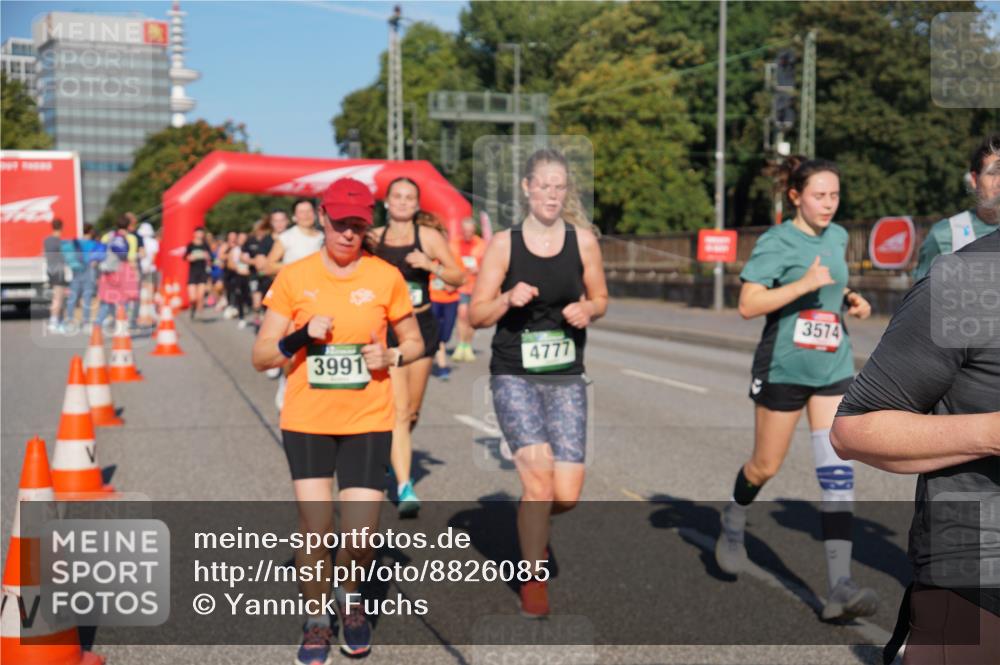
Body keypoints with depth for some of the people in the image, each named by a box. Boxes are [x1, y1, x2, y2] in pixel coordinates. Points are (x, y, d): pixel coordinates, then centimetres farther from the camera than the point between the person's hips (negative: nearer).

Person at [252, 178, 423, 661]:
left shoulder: (386, 278, -1)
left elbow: (414, 342, 11)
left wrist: (392, 357, -11)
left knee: (361, 533, -5)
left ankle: (350, 598, 29)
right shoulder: (293, 278, -2)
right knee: (314, 526, -4)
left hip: (368, 422, 0)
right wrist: (301, 337, -18)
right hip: (306, 422, 0)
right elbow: (260, 357, 1)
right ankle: (316, 621, 20)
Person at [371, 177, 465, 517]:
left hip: (422, 326, 1)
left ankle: (396, 457, 42)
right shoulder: (373, 238, 3)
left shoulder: (429, 237, -1)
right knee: (398, 410, -12)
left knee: (412, 411, 12)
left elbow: (458, 277, -2)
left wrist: (430, 265, -18)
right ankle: (404, 489, -15)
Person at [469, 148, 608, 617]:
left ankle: (529, 524, 33)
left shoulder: (582, 239, 2)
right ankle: (535, 578, 2)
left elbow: (600, 299, 14)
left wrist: (588, 309, -8)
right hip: (513, 375, -2)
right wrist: (508, 300, -19)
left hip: (567, 378, 2)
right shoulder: (503, 244, -3)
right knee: (538, 468, -18)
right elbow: (476, 315, 0)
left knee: (566, 495, -4)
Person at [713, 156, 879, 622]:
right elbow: (748, 305, -17)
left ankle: (840, 586, -10)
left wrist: (850, 300, 7)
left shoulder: (838, 237, 9)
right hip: (783, 369, -4)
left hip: (834, 370, 4)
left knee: (838, 472, -8)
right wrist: (804, 284, -26)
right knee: (765, 467, 10)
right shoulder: (776, 242, -10)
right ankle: (734, 520, 43)